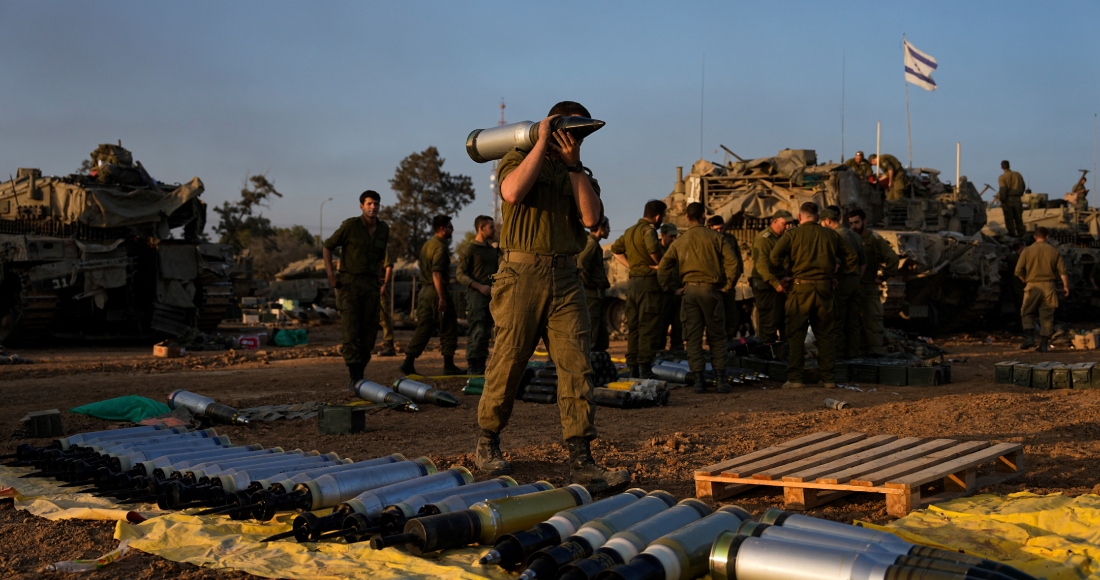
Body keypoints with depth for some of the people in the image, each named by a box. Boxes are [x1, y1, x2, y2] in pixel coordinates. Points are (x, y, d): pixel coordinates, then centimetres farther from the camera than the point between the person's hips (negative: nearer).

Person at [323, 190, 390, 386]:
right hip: (349, 282, -5)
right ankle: (355, 377, -8)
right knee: (351, 331, -10)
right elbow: (327, 246, -1)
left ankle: (359, 372, 16)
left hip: (371, 284, 5)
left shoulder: (384, 229, 7)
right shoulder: (350, 225, -8)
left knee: (369, 332, 5)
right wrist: (330, 275, -7)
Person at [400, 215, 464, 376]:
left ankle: (408, 363, 3)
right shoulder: (440, 247, -13)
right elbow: (436, 273, -22)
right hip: (437, 291, -9)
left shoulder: (427, 245, 17)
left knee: (423, 328, 9)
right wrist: (442, 298, -24)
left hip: (425, 289, 9)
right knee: (448, 329, 0)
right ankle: (448, 365, 4)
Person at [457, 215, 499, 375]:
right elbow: (460, 274, -9)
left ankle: (481, 366, 13)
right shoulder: (471, 248, -4)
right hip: (476, 296, -7)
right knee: (477, 333, -11)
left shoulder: (492, 250, 18)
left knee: (486, 333, 8)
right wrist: (480, 286, -16)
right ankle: (473, 368, -8)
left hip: (490, 296, 7)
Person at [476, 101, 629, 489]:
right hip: (522, 272, -4)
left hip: (565, 278, 4)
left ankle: (581, 461, -5)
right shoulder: (519, 159, 8)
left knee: (576, 367, -5)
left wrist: (573, 164, -2)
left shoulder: (579, 174, 20)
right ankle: (487, 445, 21)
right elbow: (513, 192, -16)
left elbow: (591, 217, 1)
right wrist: (542, 143, -7)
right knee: (508, 363, 1)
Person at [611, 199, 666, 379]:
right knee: (648, 327, -7)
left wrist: (631, 265, 13)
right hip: (648, 282, -8)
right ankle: (645, 369, -9)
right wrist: (659, 264, -12)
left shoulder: (630, 230, 15)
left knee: (633, 327, 11)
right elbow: (653, 248, -30)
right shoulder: (648, 229, -11)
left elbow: (615, 249, 22)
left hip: (633, 281, 8)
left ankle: (632, 368, 14)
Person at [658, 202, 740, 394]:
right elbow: (732, 263, -8)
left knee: (693, 338, 5)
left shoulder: (679, 242, 8)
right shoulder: (716, 237, 1)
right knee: (717, 337, 6)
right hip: (711, 290, -2)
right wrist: (728, 286, 1)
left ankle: (698, 380, 2)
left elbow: (663, 268, 4)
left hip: (690, 291, 2)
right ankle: (720, 380, 2)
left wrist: (669, 287, 15)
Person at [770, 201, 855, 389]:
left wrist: (788, 265, 6)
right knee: (825, 334, 12)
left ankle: (795, 378, -3)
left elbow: (775, 256, -13)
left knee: (796, 334, 2)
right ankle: (828, 378, 12)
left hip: (801, 288, -3)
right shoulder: (831, 235, 9)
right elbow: (851, 259, 12)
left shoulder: (793, 234, -1)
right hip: (824, 288, 3)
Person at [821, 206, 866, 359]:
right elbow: (863, 262, 20)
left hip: (840, 281, -8)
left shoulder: (836, 235, -12)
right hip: (854, 281, 8)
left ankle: (838, 351, -1)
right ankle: (852, 351, 14)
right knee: (852, 321, 11)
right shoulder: (855, 236, 16)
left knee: (837, 320, -3)